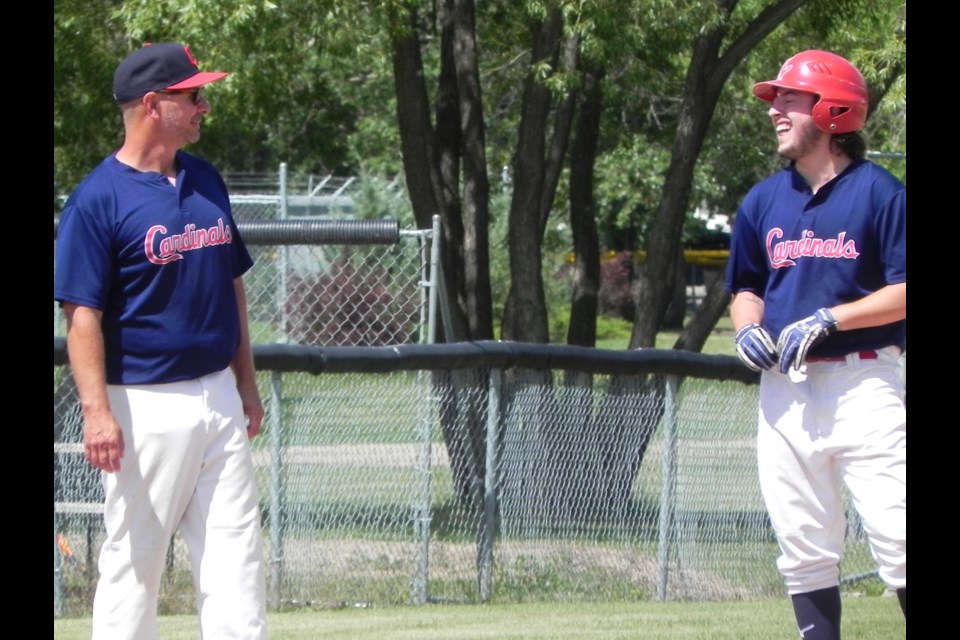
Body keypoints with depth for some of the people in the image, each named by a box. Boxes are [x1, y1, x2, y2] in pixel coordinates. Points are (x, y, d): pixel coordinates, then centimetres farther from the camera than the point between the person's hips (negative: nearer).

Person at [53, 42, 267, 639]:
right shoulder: (98, 198, -11)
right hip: (145, 405, -7)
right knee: (133, 561, 0)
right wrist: (97, 410, -23)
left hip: (218, 398, 7)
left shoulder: (206, 181, 11)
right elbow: (83, 315, -15)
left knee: (236, 555, 4)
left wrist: (247, 383, 16)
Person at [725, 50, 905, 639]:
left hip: (863, 385, -6)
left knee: (896, 539, -11)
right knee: (804, 550, 7)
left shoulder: (879, 192, -4)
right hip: (785, 389, 6)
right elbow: (746, 287, 23)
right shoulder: (762, 202, 13)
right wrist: (747, 327, 2)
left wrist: (828, 319, -16)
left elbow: (903, 293, -8)